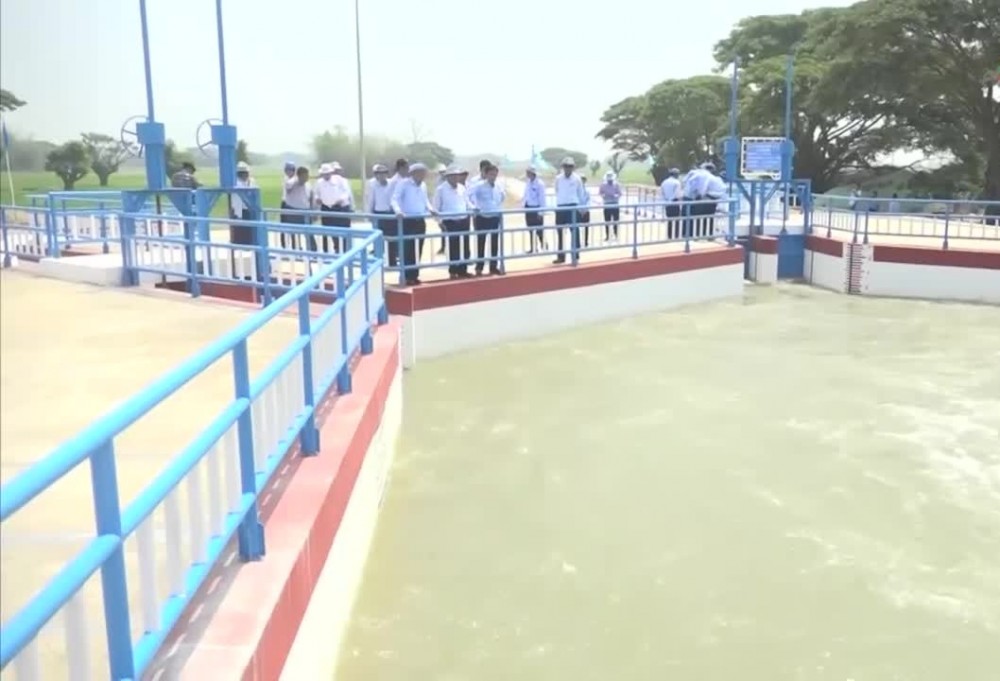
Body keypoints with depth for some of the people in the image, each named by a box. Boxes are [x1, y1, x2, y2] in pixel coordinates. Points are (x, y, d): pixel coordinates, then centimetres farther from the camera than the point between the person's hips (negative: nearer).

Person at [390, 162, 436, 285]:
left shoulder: (423, 185, 14)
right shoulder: (403, 183, -6)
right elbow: (395, 199, -14)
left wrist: (430, 209, 4)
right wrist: (398, 211, -32)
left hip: (420, 221, 6)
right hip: (407, 221, -6)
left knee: (417, 249, 9)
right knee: (408, 249, -6)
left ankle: (414, 276, 16)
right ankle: (407, 277, -1)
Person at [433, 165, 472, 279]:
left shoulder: (462, 188, 13)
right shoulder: (440, 189, -4)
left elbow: (467, 202, 21)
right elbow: (436, 207, -3)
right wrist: (439, 221, -10)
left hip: (463, 221, 5)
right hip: (450, 222, -5)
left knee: (465, 247, 6)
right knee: (453, 248, -2)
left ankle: (463, 270, 16)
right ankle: (453, 272, 8)